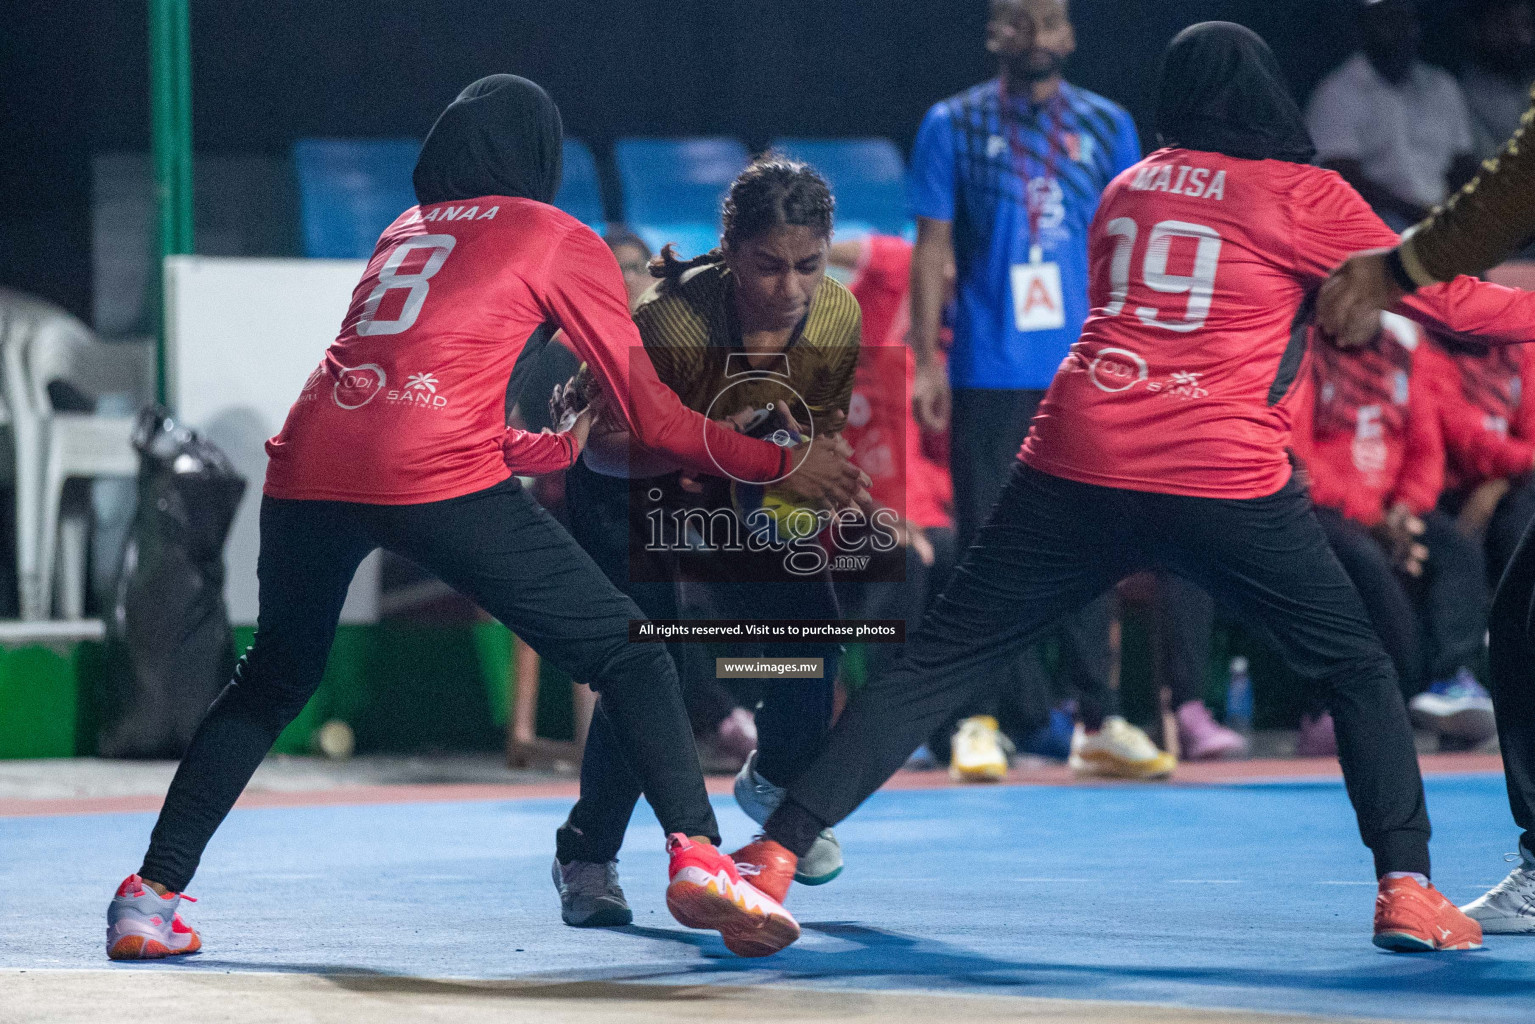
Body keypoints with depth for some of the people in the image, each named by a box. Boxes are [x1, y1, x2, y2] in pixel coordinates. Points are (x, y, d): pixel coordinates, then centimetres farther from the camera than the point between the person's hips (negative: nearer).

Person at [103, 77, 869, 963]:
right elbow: (651, 414, 12)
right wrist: (781, 464, 22)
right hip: (439, 479, -5)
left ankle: (152, 896, 18)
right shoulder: (558, 241, 14)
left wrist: (569, 444, 47)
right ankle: (697, 854, -12)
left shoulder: (405, 230, 29)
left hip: (306, 471, 5)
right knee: (628, 653, 5)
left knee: (273, 682, 24)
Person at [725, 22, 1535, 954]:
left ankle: (779, 850, -1)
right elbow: (1445, 299, 7)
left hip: (1075, 460, 3)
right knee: (1359, 669, 15)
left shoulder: (1127, 188, 19)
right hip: (1224, 483, -3)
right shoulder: (1302, 197, 5)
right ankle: (1406, 889, 5)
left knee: (935, 664, 7)